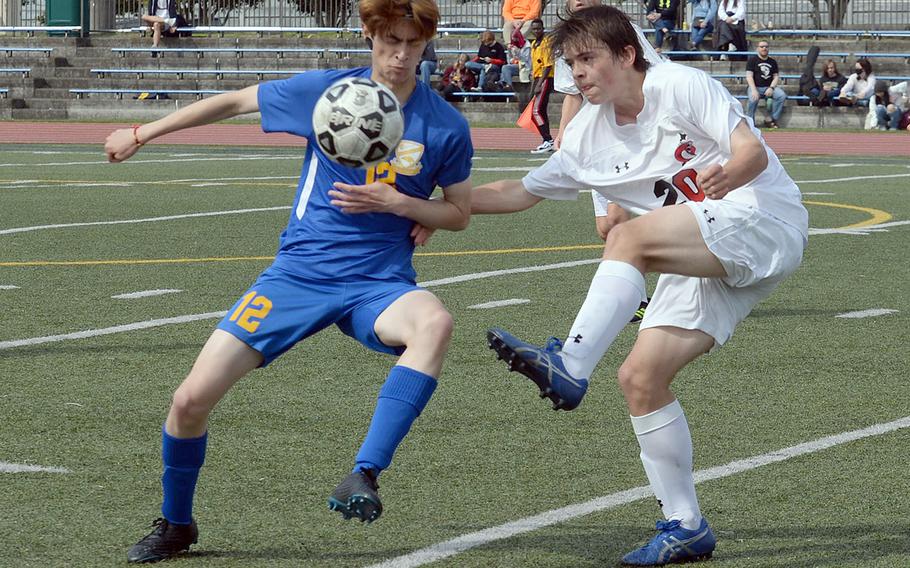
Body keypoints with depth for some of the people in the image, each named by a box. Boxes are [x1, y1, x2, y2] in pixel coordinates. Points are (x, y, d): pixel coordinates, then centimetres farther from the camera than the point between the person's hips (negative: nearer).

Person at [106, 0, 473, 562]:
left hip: (378, 283, -1)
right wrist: (144, 132, 16)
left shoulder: (446, 126, -3)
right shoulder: (325, 90, -3)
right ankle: (175, 525, 20)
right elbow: (237, 101, 11)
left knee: (435, 323, -39)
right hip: (300, 271, 1)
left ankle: (365, 474, -35)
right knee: (193, 397, -8)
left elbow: (460, 214, 8)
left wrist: (397, 203, -12)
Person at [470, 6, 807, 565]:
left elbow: (753, 151, -18)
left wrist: (727, 173, -40)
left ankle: (569, 367, -35)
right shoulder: (589, 132, 10)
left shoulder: (682, 86, -10)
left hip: (767, 221, -8)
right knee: (641, 377, -4)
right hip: (706, 259, 8)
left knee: (629, 237, -30)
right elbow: (521, 192, 18)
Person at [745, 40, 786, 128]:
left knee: (782, 95, -26)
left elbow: (776, 76, 11)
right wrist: (754, 90, -22)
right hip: (755, 87, -3)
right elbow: (749, 76, -6)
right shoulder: (752, 60, 4)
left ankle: (772, 120, -19)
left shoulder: (772, 61, 15)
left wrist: (771, 88, -10)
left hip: (769, 87, 3)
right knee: (753, 99, -37)